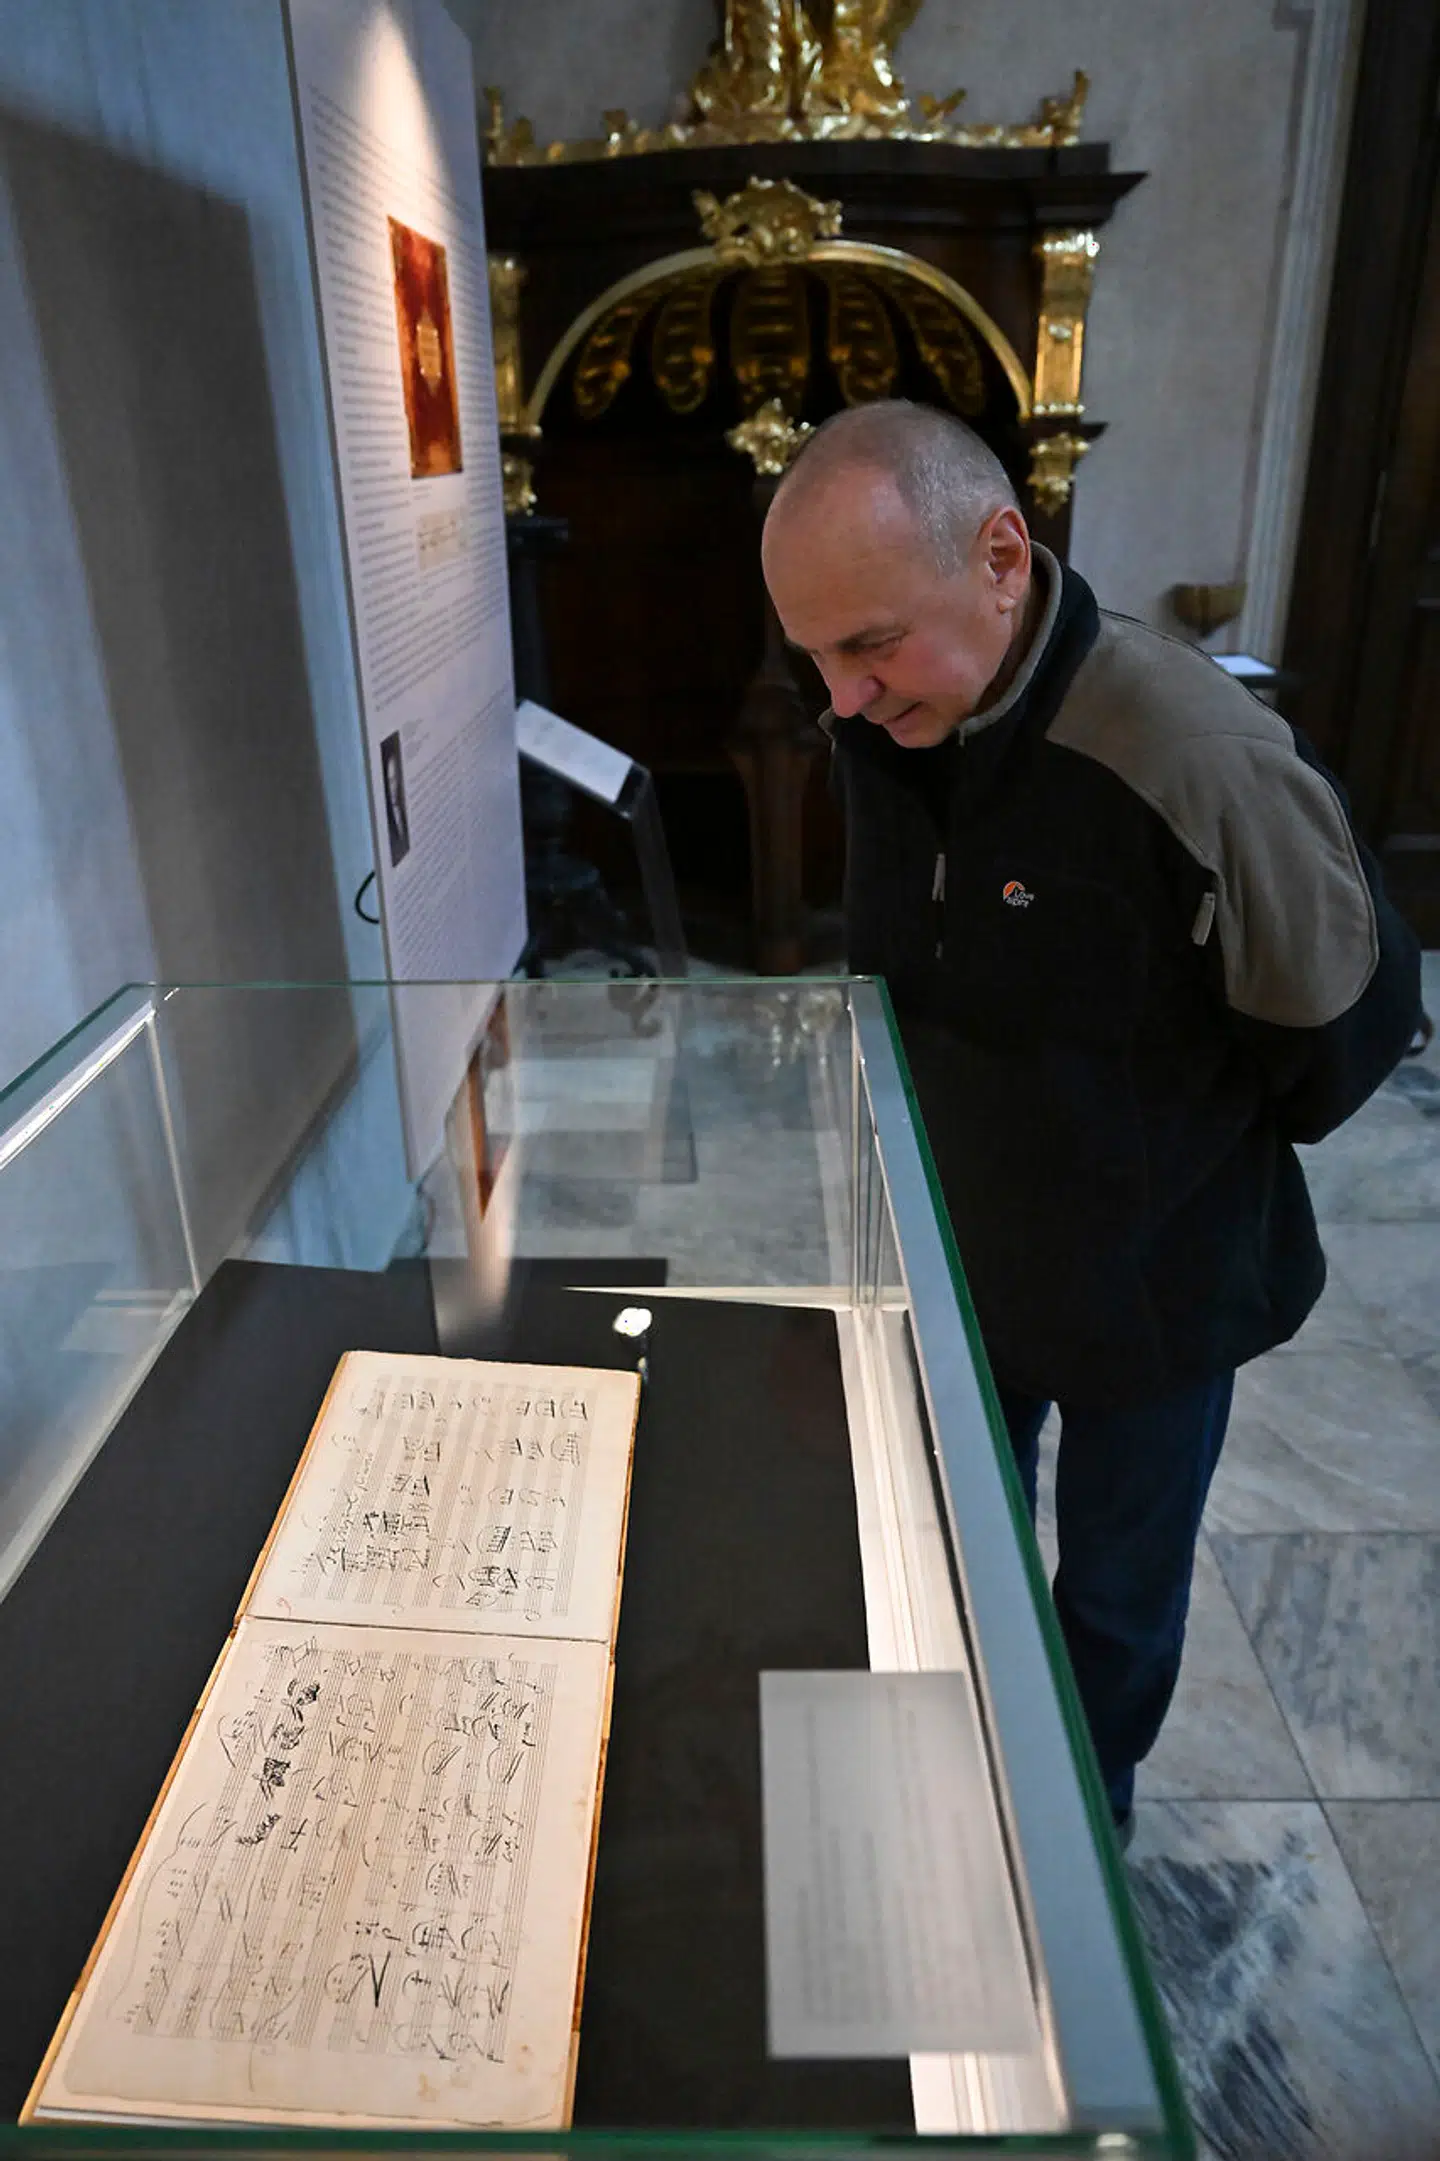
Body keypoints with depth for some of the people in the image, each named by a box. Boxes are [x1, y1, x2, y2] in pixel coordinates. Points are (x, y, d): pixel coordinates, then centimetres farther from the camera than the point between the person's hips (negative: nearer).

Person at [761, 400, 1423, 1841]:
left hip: (1152, 1283, -5)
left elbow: (1350, 1022, -17)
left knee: (1116, 1597, 20)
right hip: (963, 1248, 5)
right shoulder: (880, 731, -12)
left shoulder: (1204, 763, -33)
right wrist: (951, 1130, 9)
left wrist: (1204, 1162, -2)